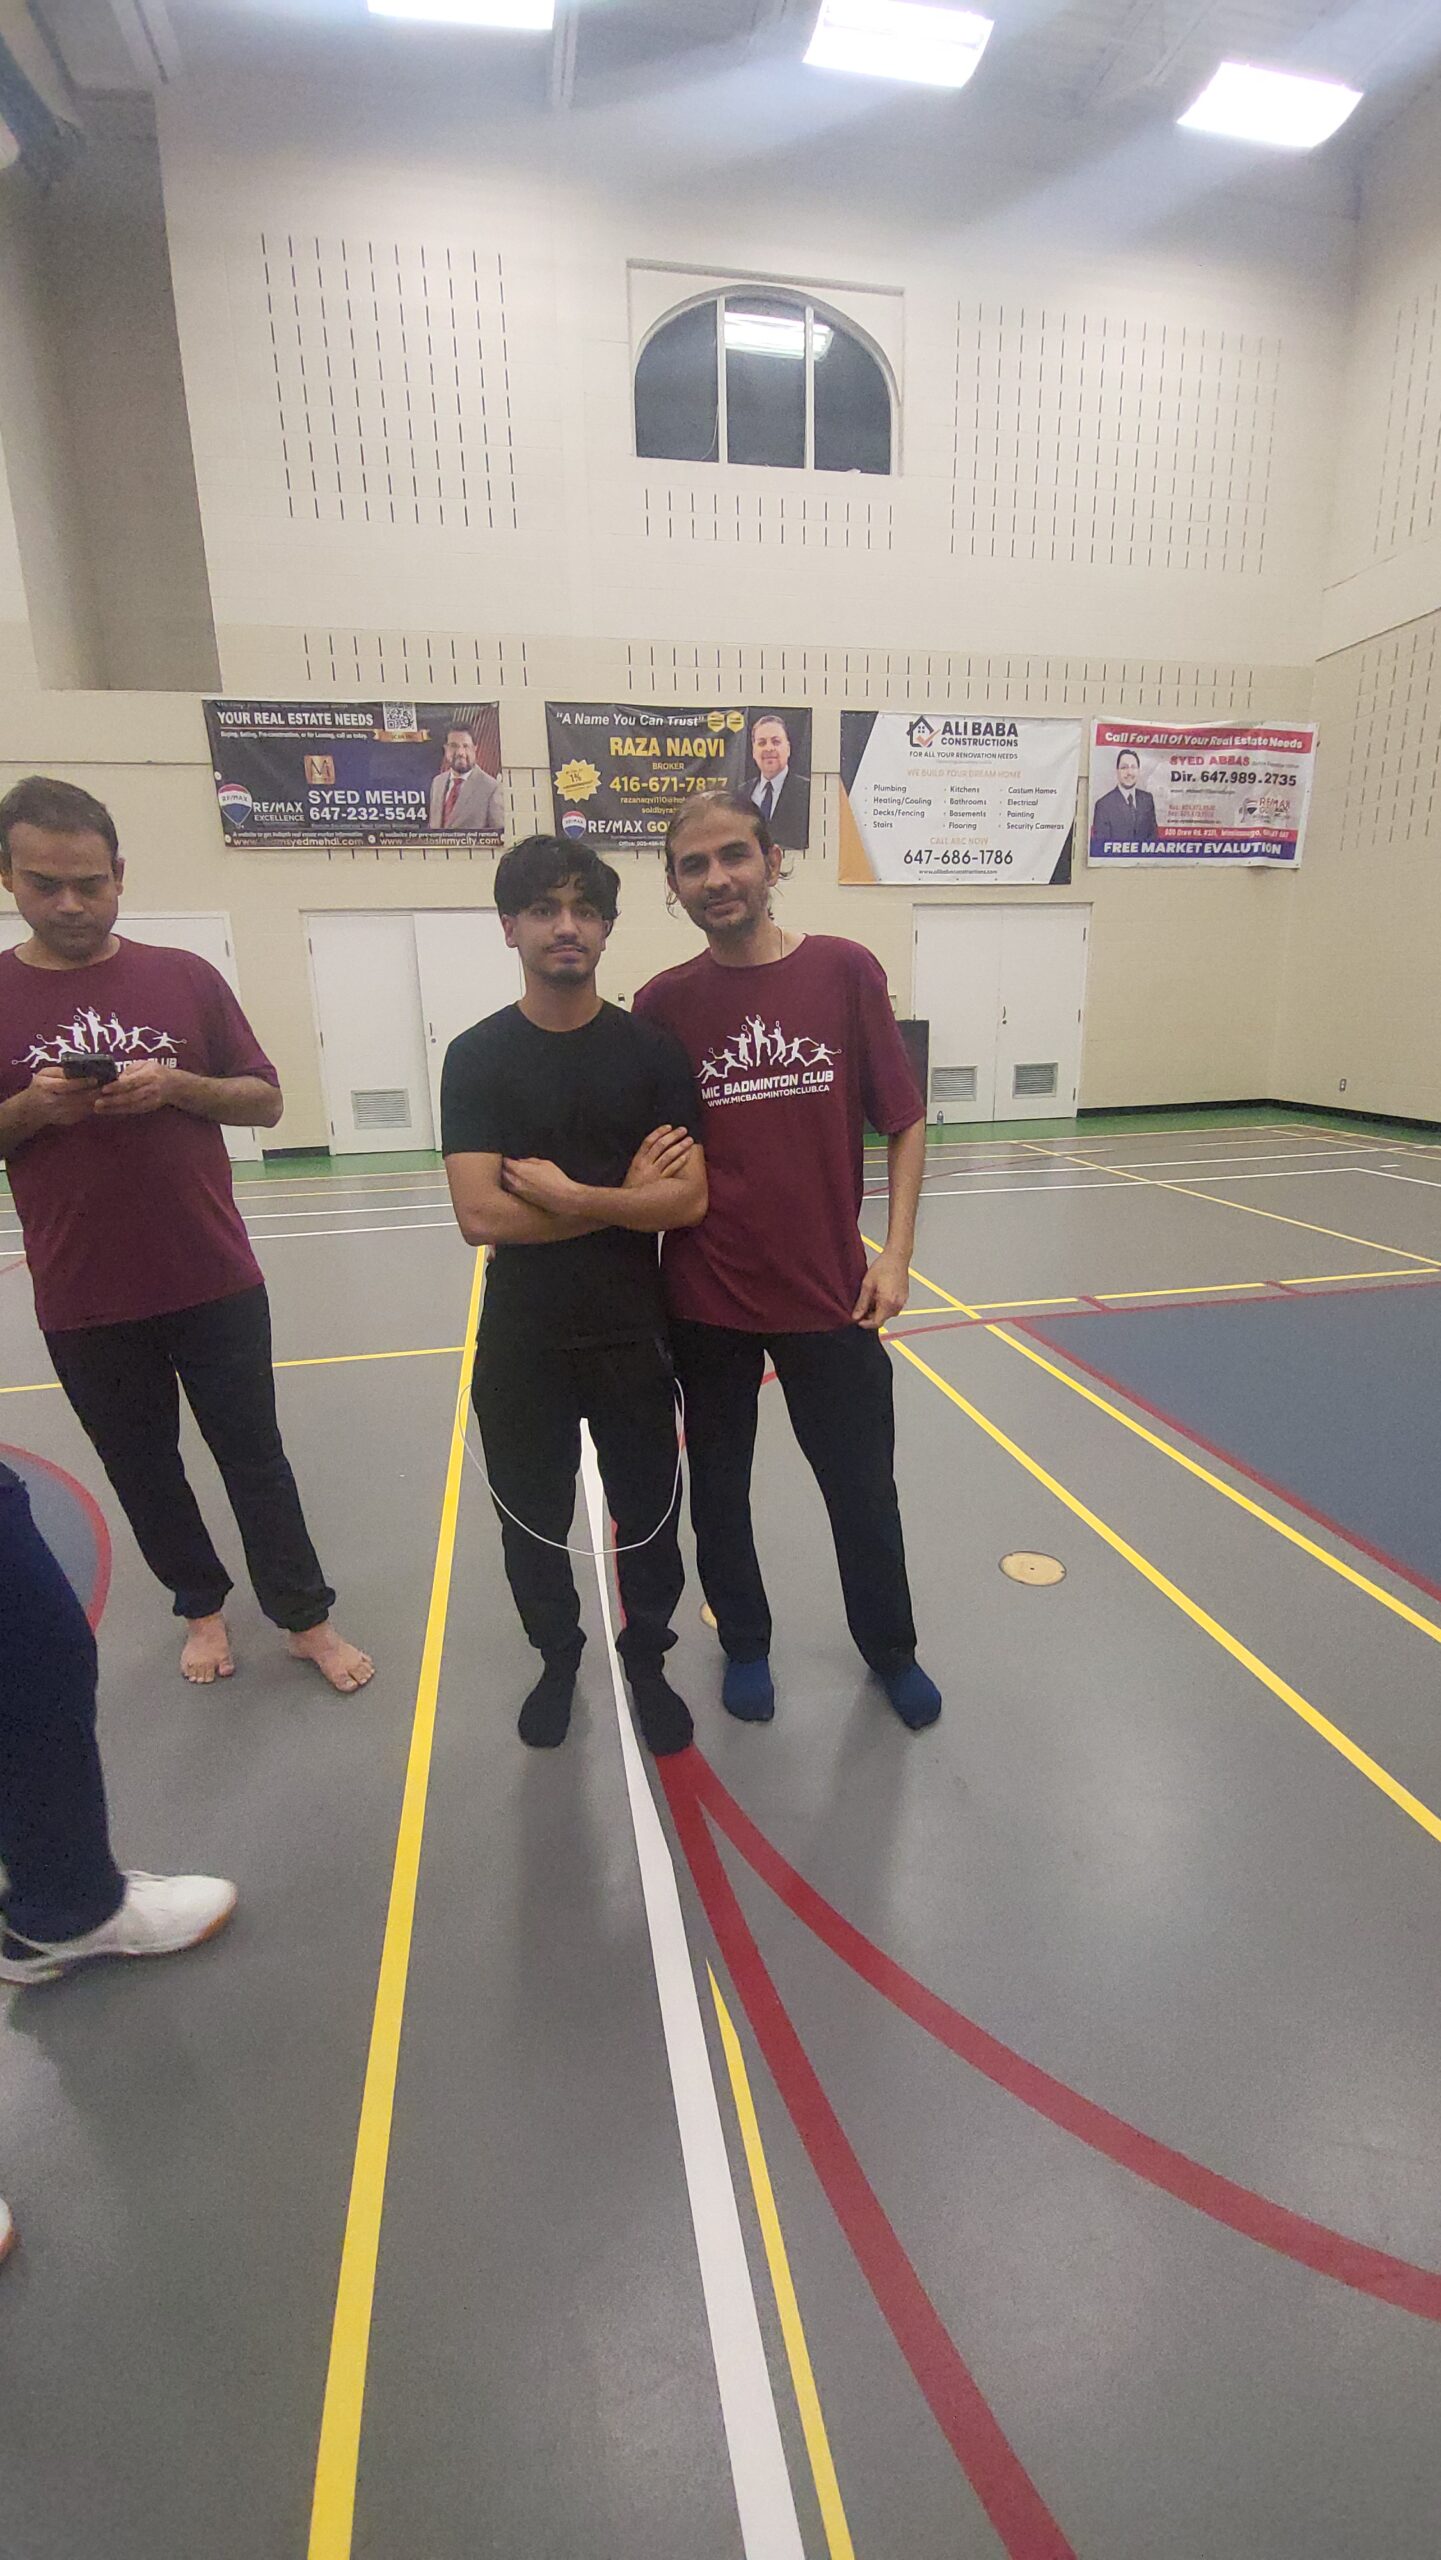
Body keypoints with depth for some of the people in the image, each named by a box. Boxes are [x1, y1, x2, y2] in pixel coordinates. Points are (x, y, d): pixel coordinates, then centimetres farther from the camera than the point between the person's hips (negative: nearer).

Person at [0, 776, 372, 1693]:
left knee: (255, 1457, 9)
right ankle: (202, 1605, 36)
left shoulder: (184, 978, 1)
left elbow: (266, 1101, 3)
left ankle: (305, 1616, 23)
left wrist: (177, 1085, -15)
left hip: (214, 1282, -1)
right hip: (84, 1302, 1)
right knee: (143, 1468, 15)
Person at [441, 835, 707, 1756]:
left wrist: (566, 1195, -19)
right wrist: (624, 1198, -14)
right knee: (534, 1522, 17)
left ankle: (647, 1662, 40)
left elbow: (688, 1200, -12)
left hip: (633, 1336, 0)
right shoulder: (477, 1058, -6)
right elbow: (482, 1216, -16)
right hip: (520, 1343, 0)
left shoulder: (652, 1050, -4)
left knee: (648, 1518, 14)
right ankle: (558, 1658, 43)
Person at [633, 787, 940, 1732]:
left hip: (829, 1291, 0)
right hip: (706, 1299, 1)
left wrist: (897, 1253, -7)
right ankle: (745, 1645, 41)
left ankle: (891, 1648, 40)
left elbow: (904, 1122, -1)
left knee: (863, 1487, 13)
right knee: (718, 1487, 16)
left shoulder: (846, 970, -5)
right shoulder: (664, 1002, -2)